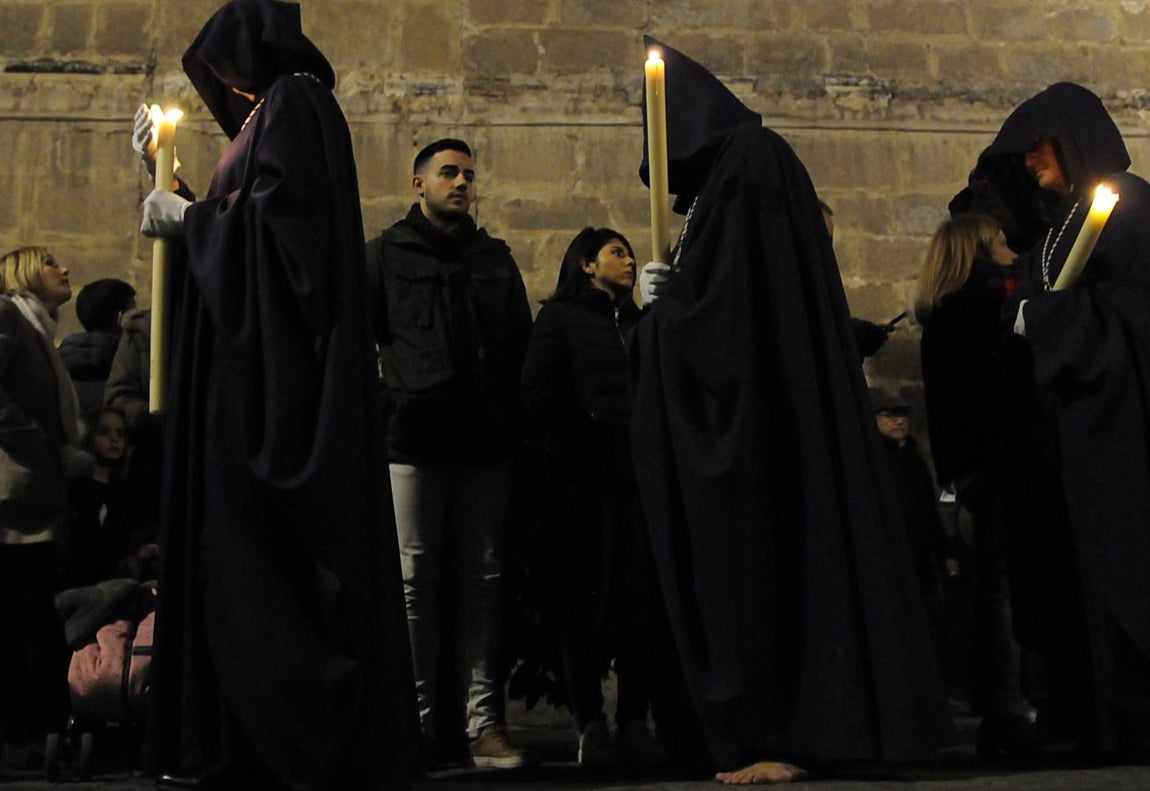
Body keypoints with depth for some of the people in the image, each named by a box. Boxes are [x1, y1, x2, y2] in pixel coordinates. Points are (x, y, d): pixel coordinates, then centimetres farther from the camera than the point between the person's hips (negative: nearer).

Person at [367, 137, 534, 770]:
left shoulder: (495, 257, 20)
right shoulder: (387, 253, 11)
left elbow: (522, 344, 20)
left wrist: (513, 420, 10)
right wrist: (385, 403, -5)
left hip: (485, 440, 3)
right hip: (413, 439, -3)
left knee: (484, 578, 2)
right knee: (416, 580, -2)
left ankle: (483, 720, 5)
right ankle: (421, 720, 4)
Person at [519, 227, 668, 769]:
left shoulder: (638, 323, 22)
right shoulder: (561, 318, 7)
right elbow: (538, 396, -4)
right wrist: (594, 430, -11)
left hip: (637, 476, 4)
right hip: (582, 480, -4)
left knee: (640, 599, 0)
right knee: (587, 600, -2)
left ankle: (634, 721, 5)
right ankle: (590, 726, 5)